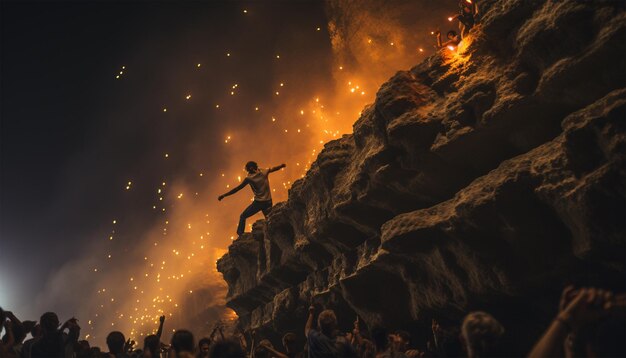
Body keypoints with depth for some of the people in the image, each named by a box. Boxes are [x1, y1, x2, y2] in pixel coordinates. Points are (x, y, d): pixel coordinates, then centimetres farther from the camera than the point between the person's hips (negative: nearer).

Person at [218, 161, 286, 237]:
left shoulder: (249, 178, -9)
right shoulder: (264, 172, 0)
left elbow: (237, 188, -7)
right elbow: (273, 169, 18)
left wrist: (224, 195, -2)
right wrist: (282, 166, 40)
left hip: (258, 202, -4)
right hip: (268, 202, 4)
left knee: (242, 216, 11)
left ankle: (240, 236, 7)